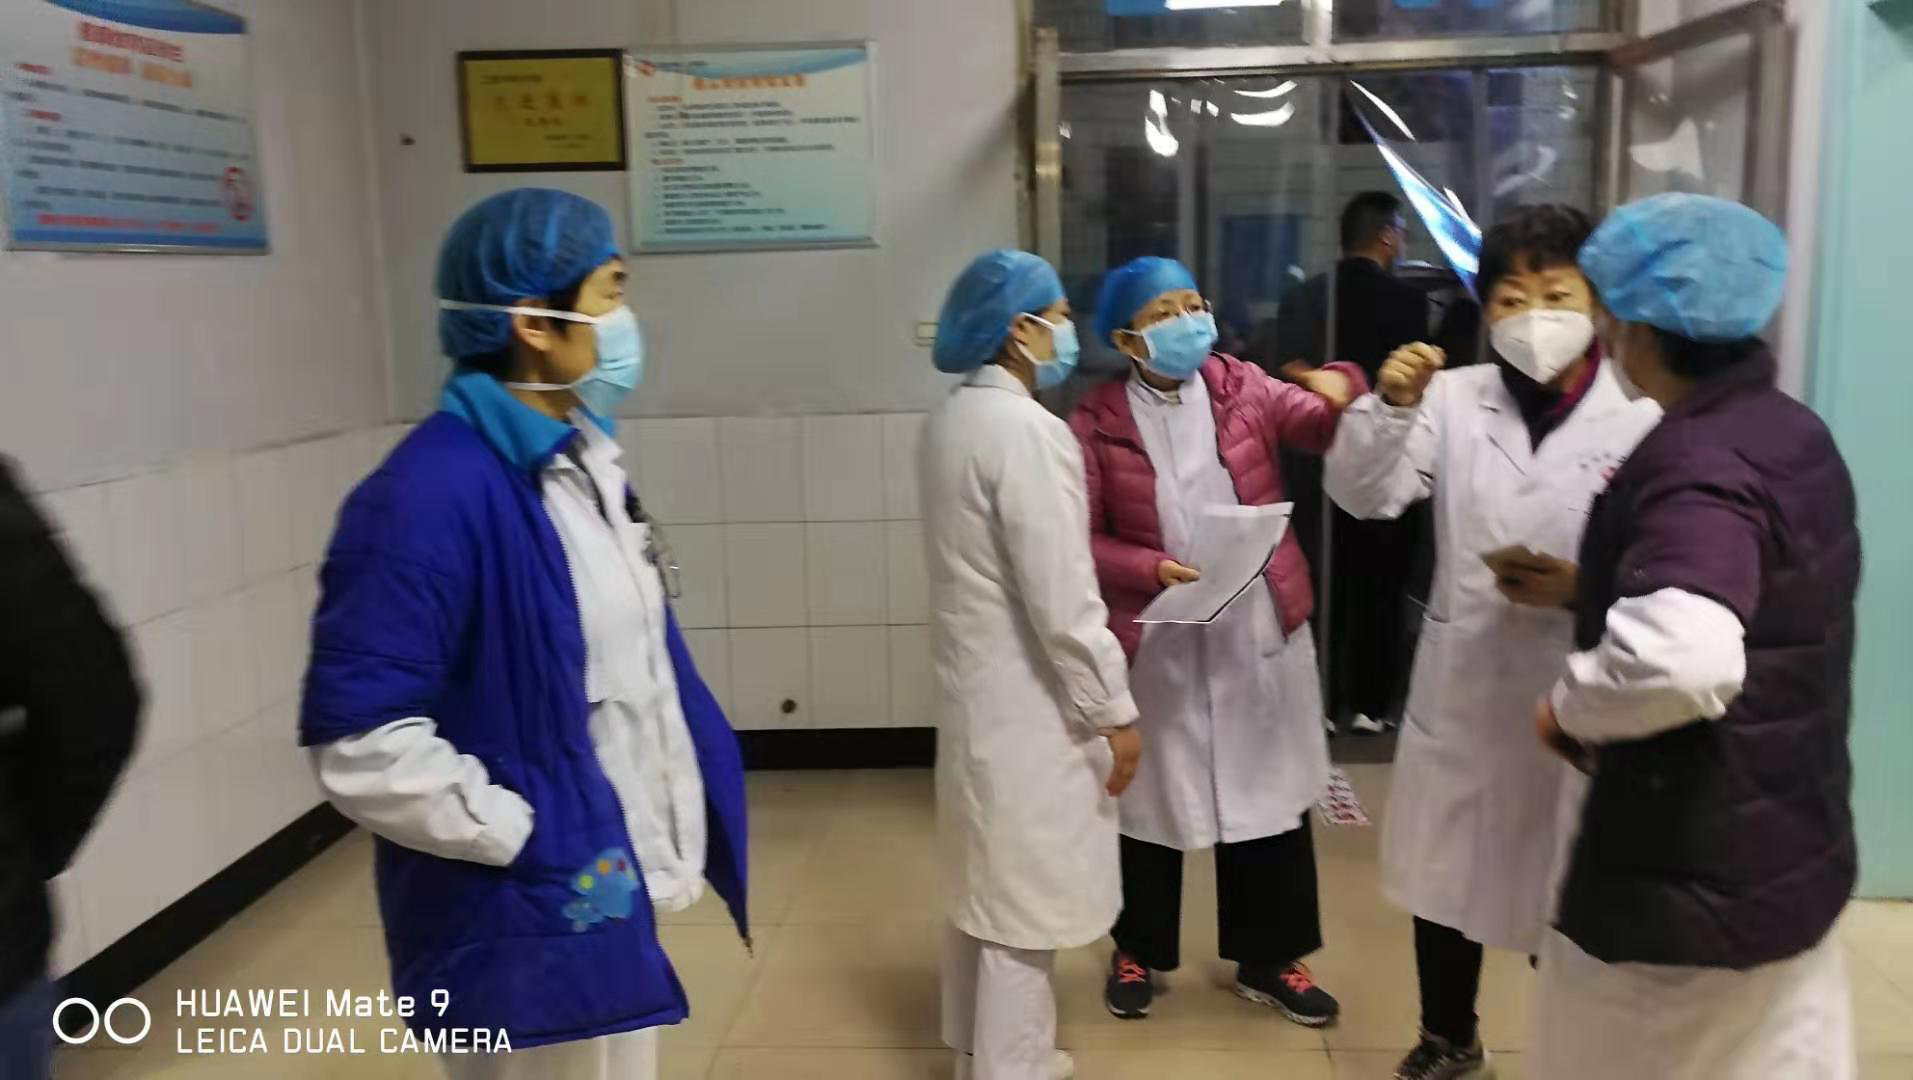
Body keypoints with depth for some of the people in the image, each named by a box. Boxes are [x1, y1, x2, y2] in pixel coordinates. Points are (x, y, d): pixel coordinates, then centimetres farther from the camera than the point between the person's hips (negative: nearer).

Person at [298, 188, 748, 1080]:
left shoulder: (581, 455, 5)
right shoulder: (433, 494, -23)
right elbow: (363, 744, -26)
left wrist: (700, 791, 8)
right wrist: (531, 838, -20)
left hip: (613, 899, 9)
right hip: (532, 927, -8)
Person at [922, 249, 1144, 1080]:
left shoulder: (952, 419, 6)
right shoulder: (1027, 430, -22)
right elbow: (1062, 600, -23)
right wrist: (1115, 710, -13)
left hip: (976, 688, 10)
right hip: (1028, 701, -10)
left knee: (984, 887, 21)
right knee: (1023, 905, 3)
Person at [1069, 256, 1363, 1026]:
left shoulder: (1243, 388, 0)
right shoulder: (1097, 423, -6)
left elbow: (1325, 429, -11)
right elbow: (1080, 540, -5)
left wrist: (1344, 387, -32)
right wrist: (1149, 568, -20)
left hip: (1260, 630, 2)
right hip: (1156, 640, -2)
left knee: (1268, 792, 12)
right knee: (1154, 797, 13)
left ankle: (1268, 960, 32)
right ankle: (1138, 952, 35)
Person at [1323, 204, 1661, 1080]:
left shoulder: (1644, 419, -10)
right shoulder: (1455, 397, 0)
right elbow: (1363, 494, -6)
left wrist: (1582, 588, -25)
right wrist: (1391, 407, -21)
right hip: (1459, 684, 4)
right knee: (1443, 874, 19)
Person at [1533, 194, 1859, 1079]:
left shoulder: (1695, 464, -26)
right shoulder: (1792, 433, 5)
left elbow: (1681, 659, -43)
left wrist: (1570, 706, -24)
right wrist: (1597, 588, 13)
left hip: (1690, 876, -9)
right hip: (1789, 854, 10)